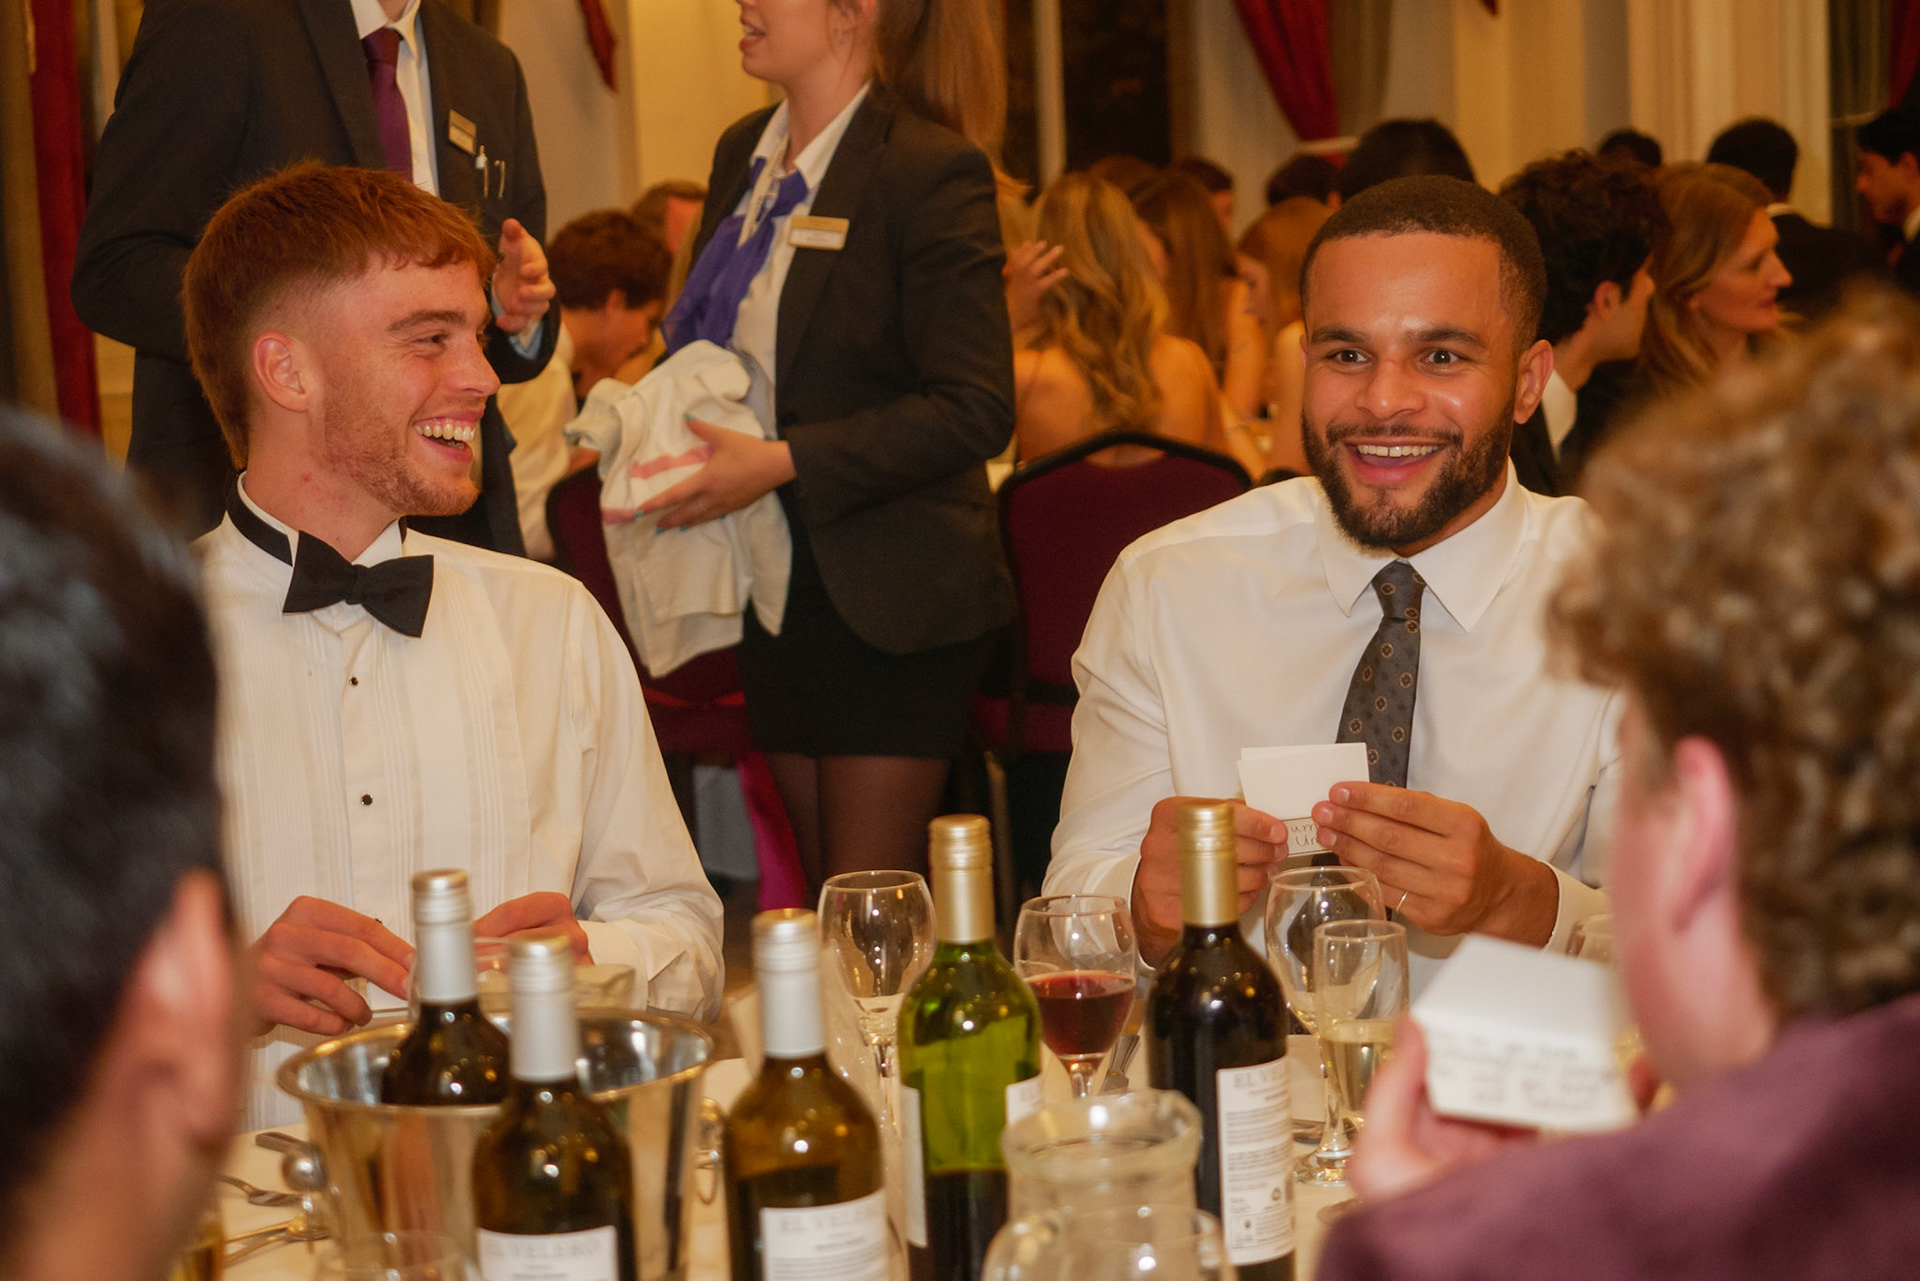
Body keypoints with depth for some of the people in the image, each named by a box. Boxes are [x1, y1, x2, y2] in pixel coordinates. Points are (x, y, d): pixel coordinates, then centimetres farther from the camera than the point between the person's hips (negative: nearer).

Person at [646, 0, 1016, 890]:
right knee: (819, 892, 14)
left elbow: (974, 410, -19)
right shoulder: (742, 154, 10)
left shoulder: (933, 172, -14)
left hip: (887, 598, -8)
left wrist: (782, 464, -22)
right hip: (776, 577, 8)